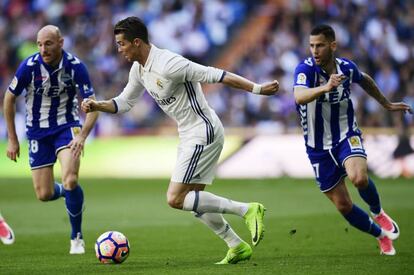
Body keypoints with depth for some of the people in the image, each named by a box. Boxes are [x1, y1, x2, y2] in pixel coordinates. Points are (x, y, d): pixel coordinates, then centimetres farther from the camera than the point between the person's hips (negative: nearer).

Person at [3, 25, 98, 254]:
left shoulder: (75, 66, -16)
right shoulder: (29, 66, -16)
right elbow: (9, 98, -2)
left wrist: (82, 136, -29)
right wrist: (12, 139, -1)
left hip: (67, 126, -1)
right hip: (37, 131, 1)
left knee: (70, 181, -23)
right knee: (44, 194, 0)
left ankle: (77, 237, -3)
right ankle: (66, 191, 39)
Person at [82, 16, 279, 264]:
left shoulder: (168, 64, -23)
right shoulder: (139, 69, 6)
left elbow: (215, 75, -24)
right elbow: (124, 103, 20)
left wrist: (257, 89, -25)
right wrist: (97, 106, 1)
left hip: (203, 133, -10)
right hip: (189, 135, 10)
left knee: (175, 199, -13)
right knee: (194, 200, 12)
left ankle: (247, 210, -11)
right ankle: (238, 246, 19)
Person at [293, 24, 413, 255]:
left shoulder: (347, 67, -7)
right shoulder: (306, 69, -19)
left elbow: (365, 80, 18)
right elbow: (299, 96, -40)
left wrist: (386, 104, 26)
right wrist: (325, 88, -56)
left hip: (347, 136, 0)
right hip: (319, 147, 0)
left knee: (359, 177, -30)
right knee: (343, 205, 1)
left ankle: (378, 212, 2)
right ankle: (381, 234, 26)